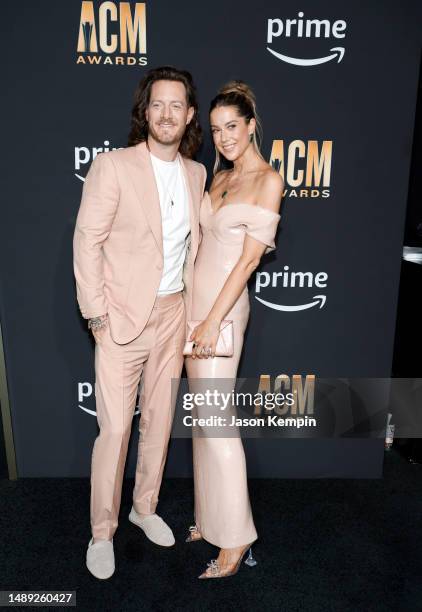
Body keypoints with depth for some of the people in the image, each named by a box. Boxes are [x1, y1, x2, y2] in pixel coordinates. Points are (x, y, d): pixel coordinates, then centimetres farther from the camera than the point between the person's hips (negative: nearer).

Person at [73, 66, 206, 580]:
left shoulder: (196, 173, 8)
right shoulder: (112, 166, -8)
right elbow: (87, 242, -9)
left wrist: (191, 303, 11)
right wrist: (96, 314, -11)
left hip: (173, 314, 5)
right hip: (123, 318, -5)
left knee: (160, 420, 15)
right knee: (115, 428, 1)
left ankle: (144, 507, 38)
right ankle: (102, 531, 25)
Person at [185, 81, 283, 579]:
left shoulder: (269, 179, -8)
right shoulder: (219, 176, 14)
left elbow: (250, 258, -14)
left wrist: (213, 321, -18)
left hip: (223, 308, -7)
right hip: (194, 300, 7)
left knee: (217, 424, -3)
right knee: (203, 418, 13)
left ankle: (235, 537, 15)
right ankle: (211, 515, 30)